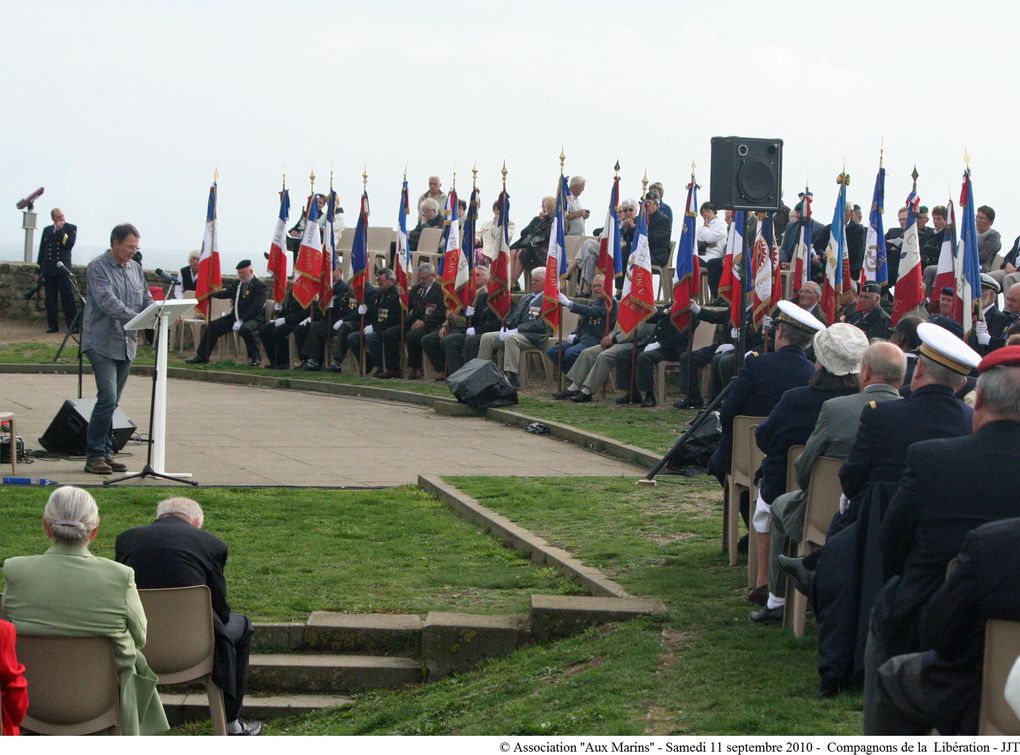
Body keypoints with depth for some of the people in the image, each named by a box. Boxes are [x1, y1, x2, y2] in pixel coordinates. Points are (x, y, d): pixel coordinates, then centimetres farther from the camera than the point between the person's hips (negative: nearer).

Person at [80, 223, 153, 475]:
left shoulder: (135, 268, 14)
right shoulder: (97, 268, -9)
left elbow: (146, 300, 16)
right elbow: (107, 302, -21)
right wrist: (137, 318, -31)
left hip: (126, 345, 7)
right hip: (102, 343, -7)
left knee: (112, 402, 10)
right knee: (107, 399, -15)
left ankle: (105, 452, 15)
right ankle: (94, 456, -10)